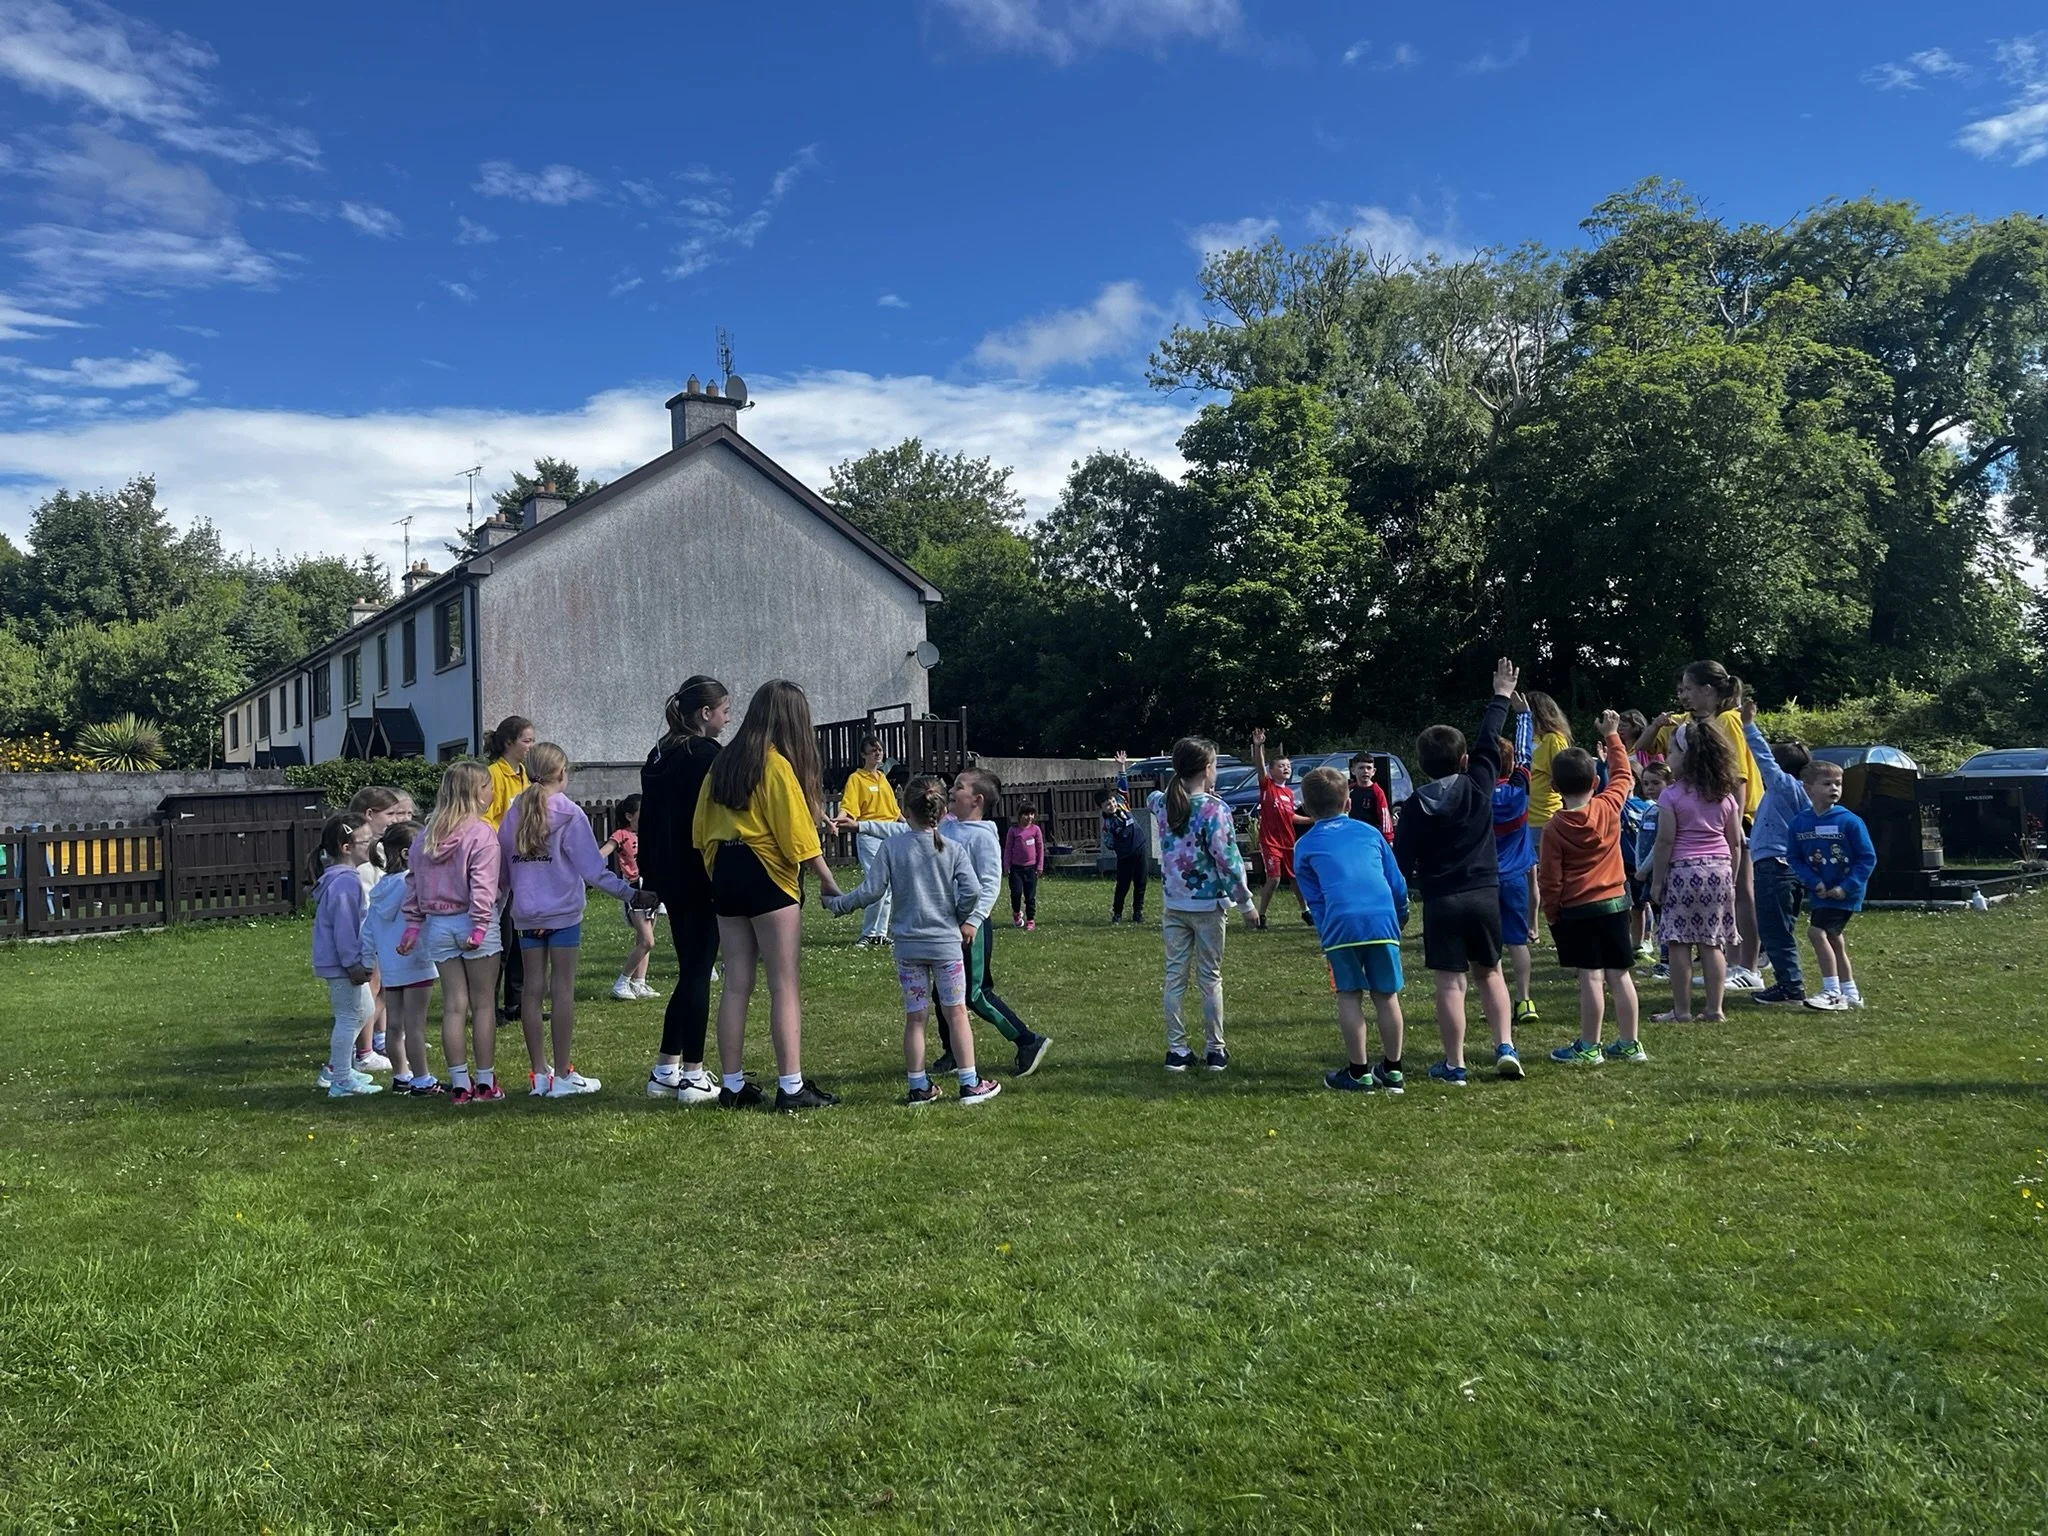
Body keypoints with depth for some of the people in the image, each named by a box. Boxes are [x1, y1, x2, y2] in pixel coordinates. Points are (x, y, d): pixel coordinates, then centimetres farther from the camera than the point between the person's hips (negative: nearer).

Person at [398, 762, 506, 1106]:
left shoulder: (427, 835, 10)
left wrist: (413, 923, 11)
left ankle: (459, 1083, 11)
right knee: (483, 1005, 4)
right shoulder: (481, 832, -10)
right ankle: (485, 1083, 8)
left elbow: (414, 882, 9)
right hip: (471, 922, -5)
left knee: (453, 1006, 8)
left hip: (437, 924, 5)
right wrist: (480, 924, -18)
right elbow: (483, 884, -17)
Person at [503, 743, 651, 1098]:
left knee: (534, 988, 8)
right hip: (562, 912, -5)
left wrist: (503, 905, 23)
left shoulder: (513, 815, 7)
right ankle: (562, 1076, 3)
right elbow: (593, 869, -12)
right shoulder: (569, 814, -8)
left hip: (526, 915, 5)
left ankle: (538, 1074, 13)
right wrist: (632, 894, -9)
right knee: (563, 989, -1)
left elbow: (503, 871, 11)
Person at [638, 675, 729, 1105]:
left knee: (690, 972, 16)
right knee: (698, 974, -2)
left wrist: (650, 875, 19)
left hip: (670, 878, 9)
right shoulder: (707, 755, -13)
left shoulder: (661, 755, 13)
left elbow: (649, 820, 16)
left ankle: (664, 1071, 20)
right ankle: (693, 1077, 4)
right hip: (700, 879, -9)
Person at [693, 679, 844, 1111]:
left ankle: (732, 1085, 14)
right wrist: (830, 884, -6)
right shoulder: (777, 765, -10)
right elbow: (798, 836, -13)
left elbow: (701, 832, 12)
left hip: (725, 876, 7)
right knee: (785, 987, -1)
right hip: (767, 877, -7)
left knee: (736, 984, 10)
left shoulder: (724, 763, 11)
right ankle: (791, 1087, 1)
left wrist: (719, 876, 18)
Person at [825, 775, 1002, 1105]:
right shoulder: (953, 850, -5)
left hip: (907, 945, 1)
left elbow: (871, 891, -9)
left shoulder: (891, 846, -6)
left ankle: (919, 1088, 15)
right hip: (946, 942, -1)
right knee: (956, 1013, 8)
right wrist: (957, 917, 6)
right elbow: (972, 891, -13)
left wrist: (837, 904, 6)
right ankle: (970, 1085, 13)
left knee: (915, 1017, 8)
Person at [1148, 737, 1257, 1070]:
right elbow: (1228, 860, -16)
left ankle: (1177, 1050, 12)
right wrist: (1246, 903, -7)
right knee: (1210, 979, 6)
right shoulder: (1214, 809, -15)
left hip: (1175, 904, 4)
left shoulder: (1162, 804, 1)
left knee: (1175, 977, 8)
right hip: (1208, 905, -4)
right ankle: (1215, 1051, 14)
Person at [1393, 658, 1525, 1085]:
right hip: (1484, 895, 2)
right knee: (1490, 972, 18)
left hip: (1441, 901, -2)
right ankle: (1505, 1046, 7)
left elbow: (1402, 859, -7)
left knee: (1450, 982, 0)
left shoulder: (1416, 804, -5)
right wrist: (1502, 697, 24)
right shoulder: (1479, 786, -2)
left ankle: (1454, 1064, 3)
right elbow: (1489, 741, 12)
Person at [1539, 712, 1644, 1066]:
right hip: (1615, 903, 4)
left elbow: (1550, 880, -9)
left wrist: (1551, 914, 4)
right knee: (1620, 975, 9)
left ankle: (1589, 1047, 3)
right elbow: (1623, 773, 14)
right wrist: (1612, 735, 23)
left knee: (1590, 977, -3)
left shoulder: (1554, 829, -12)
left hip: (1576, 910, -4)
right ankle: (1630, 1043, 16)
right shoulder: (1609, 808, -5)